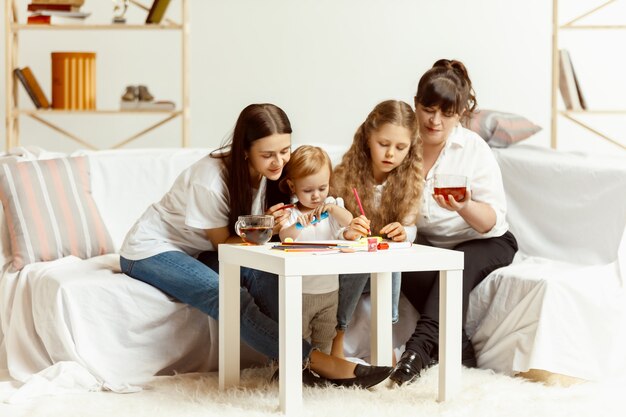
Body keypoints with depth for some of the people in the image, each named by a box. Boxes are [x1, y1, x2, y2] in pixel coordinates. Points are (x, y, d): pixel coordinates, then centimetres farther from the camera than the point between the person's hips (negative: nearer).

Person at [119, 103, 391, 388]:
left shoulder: (268, 172, -9)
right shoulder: (210, 180, -28)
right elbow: (223, 245, -15)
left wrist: (273, 226, -24)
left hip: (195, 251, 6)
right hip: (151, 250, -6)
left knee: (260, 276, -26)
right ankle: (313, 361, -36)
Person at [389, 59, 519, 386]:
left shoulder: (474, 149, -11)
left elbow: (492, 221, -16)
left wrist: (465, 208, -39)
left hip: (482, 243, -2)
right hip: (427, 244, 2)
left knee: (459, 264, -36)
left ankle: (421, 346, -43)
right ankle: (459, 347, -28)